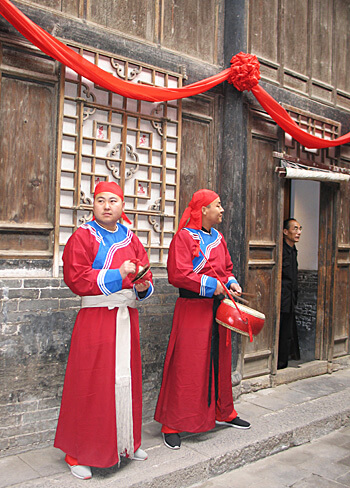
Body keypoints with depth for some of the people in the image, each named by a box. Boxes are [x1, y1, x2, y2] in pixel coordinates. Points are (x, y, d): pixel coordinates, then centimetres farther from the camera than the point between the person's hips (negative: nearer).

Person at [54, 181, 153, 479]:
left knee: (127, 379, 10)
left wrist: (143, 287, -11)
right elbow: (76, 278, -13)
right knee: (91, 384, 0)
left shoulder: (131, 239, 13)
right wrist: (117, 274, -20)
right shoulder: (83, 237, -2)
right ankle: (78, 452, 15)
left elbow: (145, 275, 12)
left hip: (127, 318, 5)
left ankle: (127, 442, 27)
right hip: (95, 319, -4)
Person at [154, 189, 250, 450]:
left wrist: (231, 282, 3)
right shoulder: (184, 236, -9)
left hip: (218, 308, 8)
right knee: (186, 367, -2)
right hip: (192, 309, -7)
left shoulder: (218, 237, 15)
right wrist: (210, 284, -19)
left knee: (220, 361, 17)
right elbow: (178, 274, -18)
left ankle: (223, 412, 36)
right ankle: (173, 424, 11)